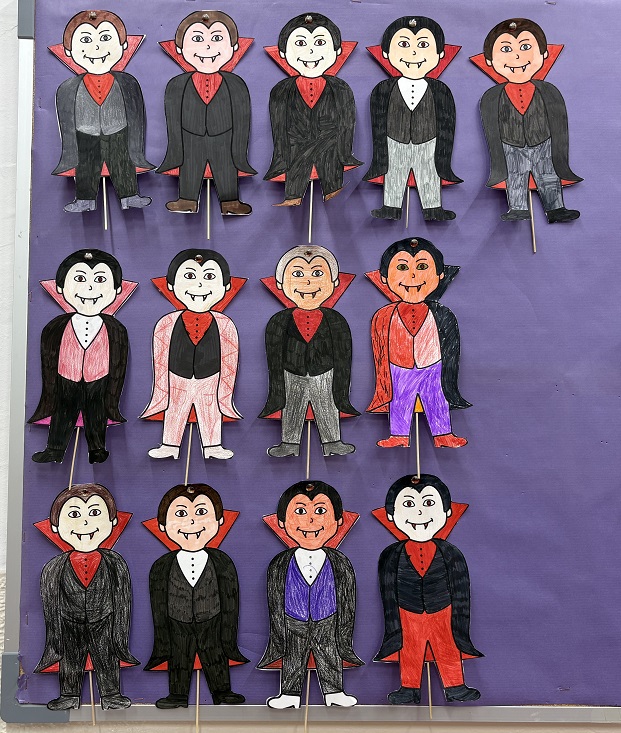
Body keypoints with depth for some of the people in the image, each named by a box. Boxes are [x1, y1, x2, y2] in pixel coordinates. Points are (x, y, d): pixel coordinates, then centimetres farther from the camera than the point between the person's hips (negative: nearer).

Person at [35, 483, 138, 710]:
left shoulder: (115, 564, -7)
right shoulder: (55, 569, -6)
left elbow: (123, 602, 0)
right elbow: (51, 607, 2)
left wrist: (121, 636, -1)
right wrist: (55, 638, 3)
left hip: (103, 624, -1)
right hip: (71, 627, 1)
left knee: (107, 660, 7)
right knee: (70, 661, 11)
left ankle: (110, 695, 21)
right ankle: (69, 696, 28)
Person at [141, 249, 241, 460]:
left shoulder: (224, 326, -9)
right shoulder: (167, 325, -8)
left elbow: (229, 363, -3)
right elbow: (160, 362, -1)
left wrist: (226, 393, -3)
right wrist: (162, 390, -1)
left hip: (210, 385, 0)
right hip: (177, 384, 0)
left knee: (211, 413, 10)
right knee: (174, 413, 11)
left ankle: (213, 447, 23)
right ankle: (169, 447, 24)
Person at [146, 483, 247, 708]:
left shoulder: (221, 563, -7)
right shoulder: (162, 567, -6)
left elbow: (230, 602, -2)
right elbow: (159, 606, 0)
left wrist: (229, 637, -1)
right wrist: (162, 643, 1)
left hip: (211, 623, 0)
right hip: (178, 625, 0)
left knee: (215, 655, 8)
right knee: (179, 657, 8)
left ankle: (222, 692, 24)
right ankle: (178, 695, 25)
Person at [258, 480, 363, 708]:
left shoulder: (340, 565, -7)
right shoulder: (279, 566, -8)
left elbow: (348, 604, 0)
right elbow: (275, 604, -2)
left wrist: (344, 634, -1)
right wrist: (279, 633, -3)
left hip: (326, 624, 0)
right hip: (294, 624, 0)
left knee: (330, 657, 9)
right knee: (293, 659, 9)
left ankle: (334, 692, 24)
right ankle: (290, 694, 22)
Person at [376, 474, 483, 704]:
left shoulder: (450, 553, -4)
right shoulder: (392, 556, -6)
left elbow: (461, 590, 2)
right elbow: (388, 592, 0)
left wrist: (460, 625, 2)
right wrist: (394, 628, 0)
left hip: (442, 615, 0)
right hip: (409, 617, 0)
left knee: (448, 650, 9)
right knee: (410, 653, 8)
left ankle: (455, 687, 24)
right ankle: (409, 688, 24)